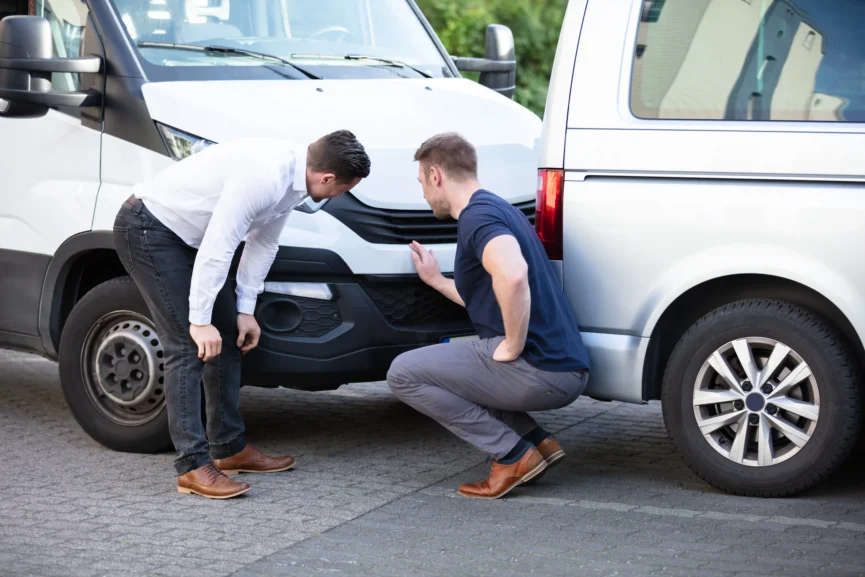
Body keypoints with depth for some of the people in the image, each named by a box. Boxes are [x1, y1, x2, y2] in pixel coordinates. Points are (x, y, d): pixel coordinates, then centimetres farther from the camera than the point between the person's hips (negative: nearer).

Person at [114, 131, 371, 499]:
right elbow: (216, 249, -29)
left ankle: (229, 448, 18)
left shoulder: (291, 179, -1)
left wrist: (245, 309, 6)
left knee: (229, 338, 10)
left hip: (184, 234, 10)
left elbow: (262, 244, 9)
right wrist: (200, 319, -23)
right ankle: (193, 466, -10)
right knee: (188, 345, -13)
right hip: (147, 229, -10)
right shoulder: (264, 176, -31)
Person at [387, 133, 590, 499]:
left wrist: (512, 347, -22)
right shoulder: (494, 209, 20)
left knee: (404, 374, -4)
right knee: (450, 362, 31)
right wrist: (437, 281, 40)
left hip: (539, 370, -10)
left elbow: (513, 277, -34)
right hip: (565, 370, 10)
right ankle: (538, 442, 14)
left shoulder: (478, 215, -12)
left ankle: (514, 455, -4)